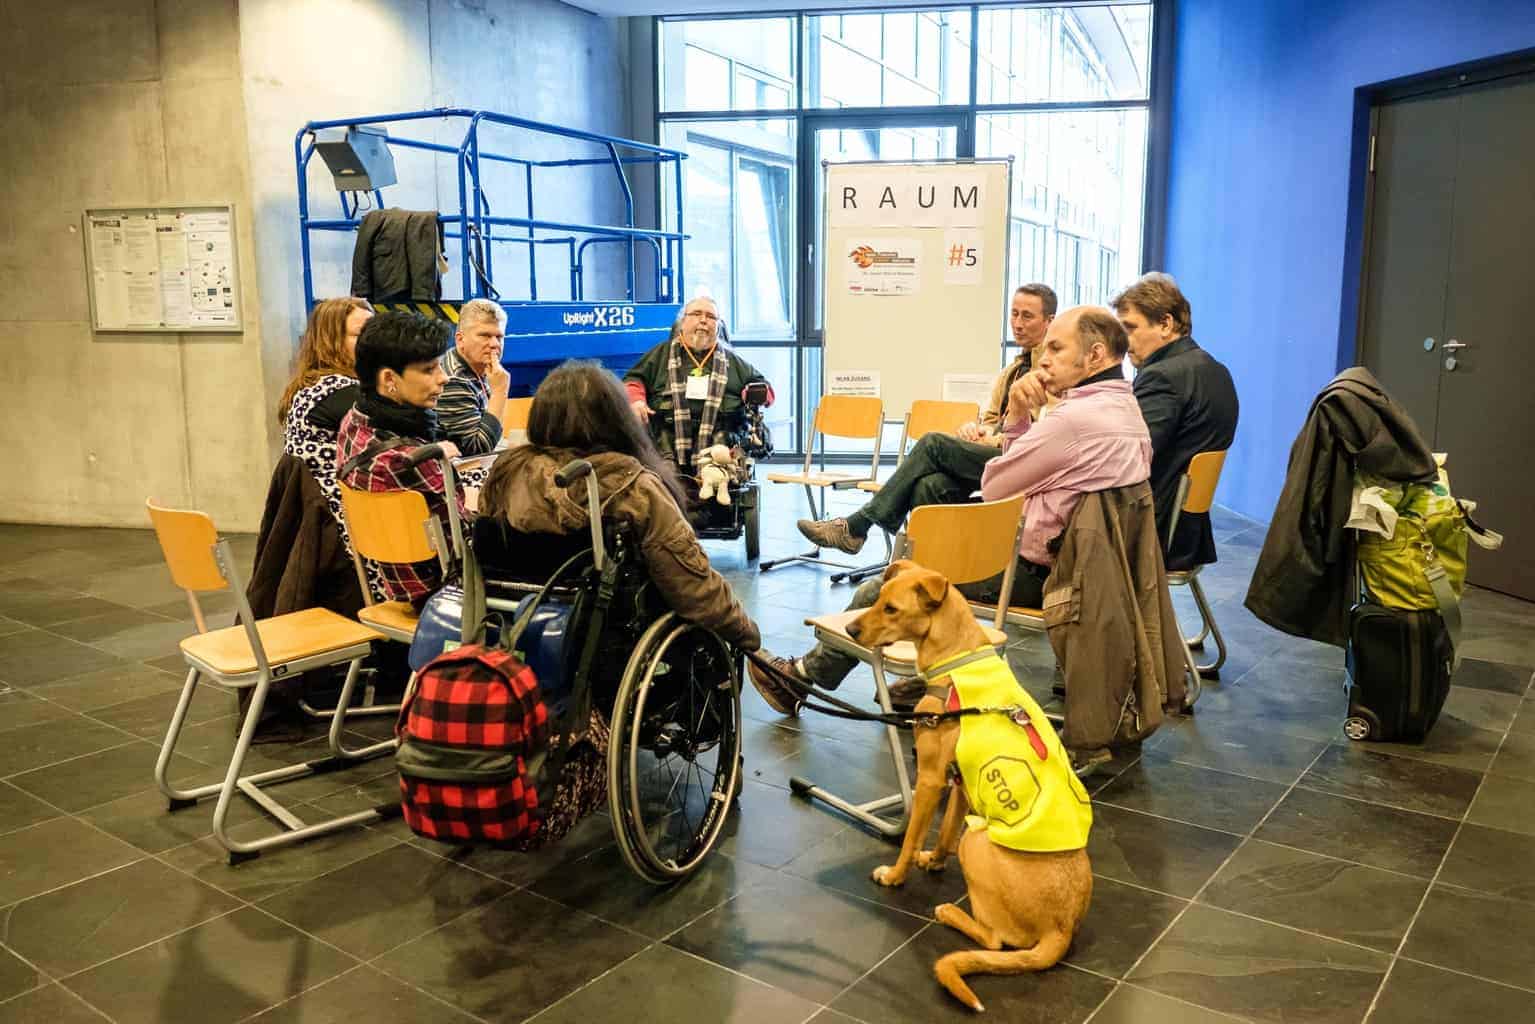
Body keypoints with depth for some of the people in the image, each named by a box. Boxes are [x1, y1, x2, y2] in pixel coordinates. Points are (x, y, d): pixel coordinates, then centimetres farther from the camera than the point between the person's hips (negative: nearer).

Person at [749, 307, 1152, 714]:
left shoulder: (1075, 417, -25)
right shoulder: (1127, 408, 8)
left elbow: (992, 488, -14)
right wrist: (1020, 418, -4)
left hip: (1033, 573, -10)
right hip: (1075, 564, 10)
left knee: (877, 593, 2)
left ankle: (806, 675, 20)